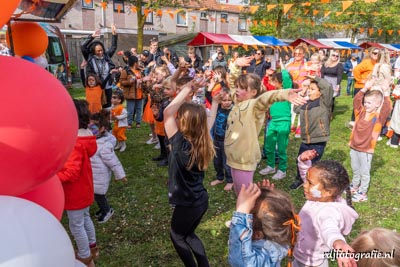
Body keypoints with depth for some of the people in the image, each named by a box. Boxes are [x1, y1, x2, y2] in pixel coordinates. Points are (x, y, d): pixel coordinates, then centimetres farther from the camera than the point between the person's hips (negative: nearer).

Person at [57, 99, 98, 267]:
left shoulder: (74, 142, -30)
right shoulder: (85, 135, 0)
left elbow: (71, 172, -31)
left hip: (76, 192, -9)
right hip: (84, 188, 9)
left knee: (76, 225, 9)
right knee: (85, 218, 25)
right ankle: (92, 247, 43)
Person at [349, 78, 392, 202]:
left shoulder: (379, 116, -12)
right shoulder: (361, 112, 1)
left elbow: (387, 108, -29)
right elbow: (356, 101, -6)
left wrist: (386, 93, -38)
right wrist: (365, 89, -15)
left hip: (366, 150, -5)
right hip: (354, 147, 5)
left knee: (364, 172, 8)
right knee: (355, 170, 23)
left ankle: (362, 193, 21)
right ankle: (355, 186, 42)